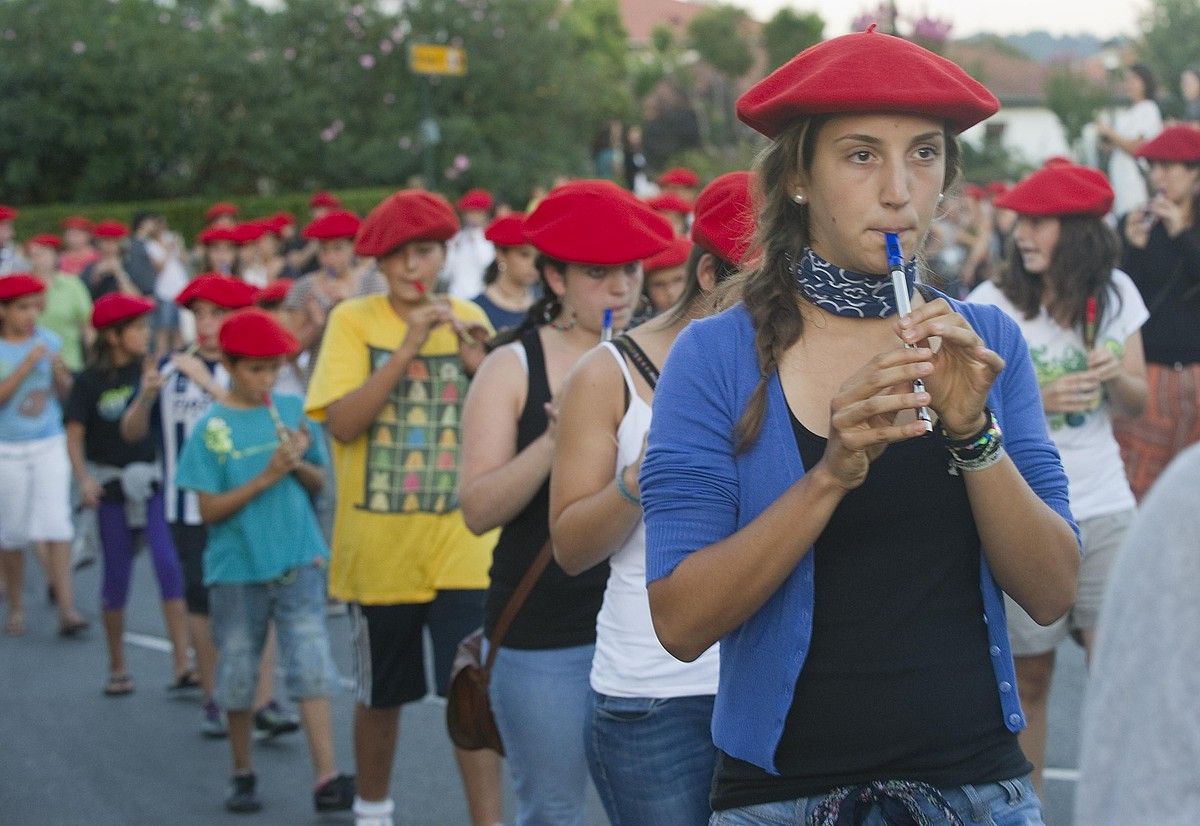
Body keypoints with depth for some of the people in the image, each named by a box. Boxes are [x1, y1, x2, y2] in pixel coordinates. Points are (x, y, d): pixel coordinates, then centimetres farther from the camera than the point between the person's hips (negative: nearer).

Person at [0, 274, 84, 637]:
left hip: (50, 446, 1)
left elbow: (64, 393, 8)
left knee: (56, 525, -9)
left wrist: (60, 372, -13)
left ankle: (66, 608, -11)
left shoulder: (49, 341, 1)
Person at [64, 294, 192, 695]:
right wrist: (84, 478, -15)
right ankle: (117, 668, 22)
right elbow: (75, 434, -3)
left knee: (169, 563, -15)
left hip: (153, 479, 1)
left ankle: (182, 665, -16)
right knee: (117, 575, 7)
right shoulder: (91, 380, -3)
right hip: (112, 485, 0)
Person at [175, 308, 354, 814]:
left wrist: (300, 464, -12)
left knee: (311, 667, -7)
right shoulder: (212, 428, -6)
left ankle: (326, 778, -11)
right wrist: (268, 475, -18)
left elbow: (319, 482, 10)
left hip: (298, 563, 1)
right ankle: (242, 776, 25)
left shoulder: (292, 410, 2)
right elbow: (209, 509, -9)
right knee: (238, 674, 9)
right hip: (237, 568, -1)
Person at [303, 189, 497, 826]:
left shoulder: (469, 320, 4)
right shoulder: (354, 320, -4)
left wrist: (478, 363, -14)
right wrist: (407, 351, -23)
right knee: (381, 695, 14)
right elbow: (341, 421, -16)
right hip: (378, 547, -1)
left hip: (461, 543, 1)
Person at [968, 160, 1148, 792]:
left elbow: (1136, 403, 9)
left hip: (1104, 508, 2)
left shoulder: (1115, 293, 2)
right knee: (1029, 677, 6)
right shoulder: (991, 305, -9)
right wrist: (1037, 401, -26)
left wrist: (1115, 376, -14)